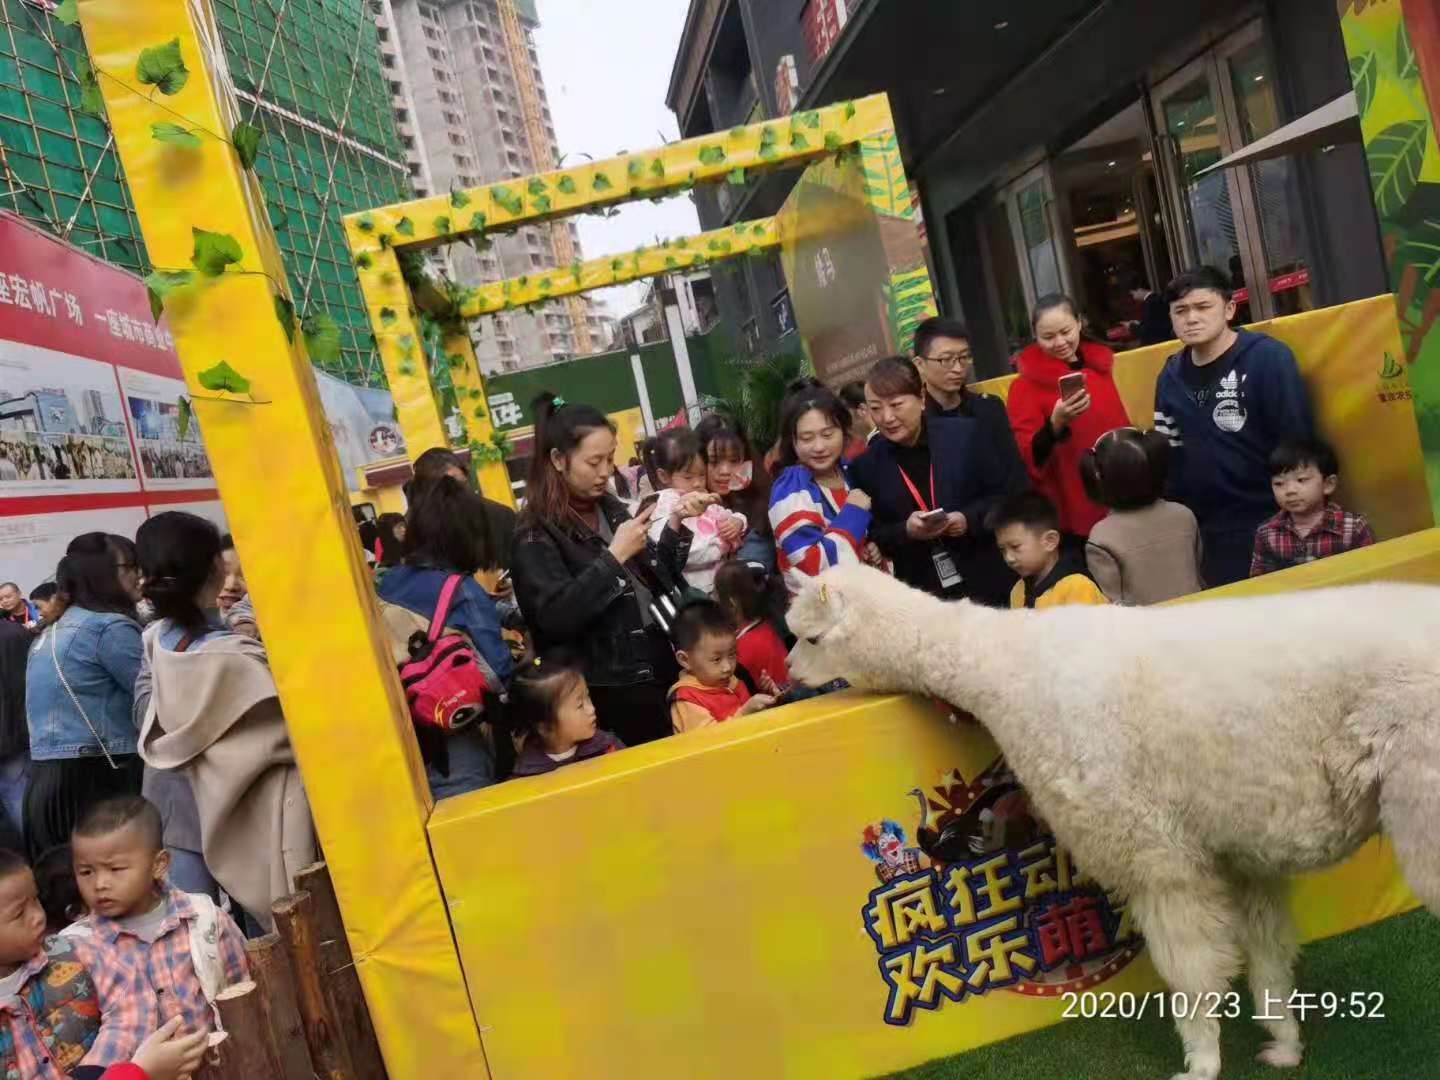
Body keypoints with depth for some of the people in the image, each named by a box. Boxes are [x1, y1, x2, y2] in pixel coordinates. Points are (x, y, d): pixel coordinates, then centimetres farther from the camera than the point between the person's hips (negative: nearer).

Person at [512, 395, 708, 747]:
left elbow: (657, 581, 15)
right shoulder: (536, 535, -11)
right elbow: (555, 618, -23)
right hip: (612, 690, -6)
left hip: (662, 670, 7)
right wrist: (614, 556, -22)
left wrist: (675, 523, 0)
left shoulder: (610, 508, 10)